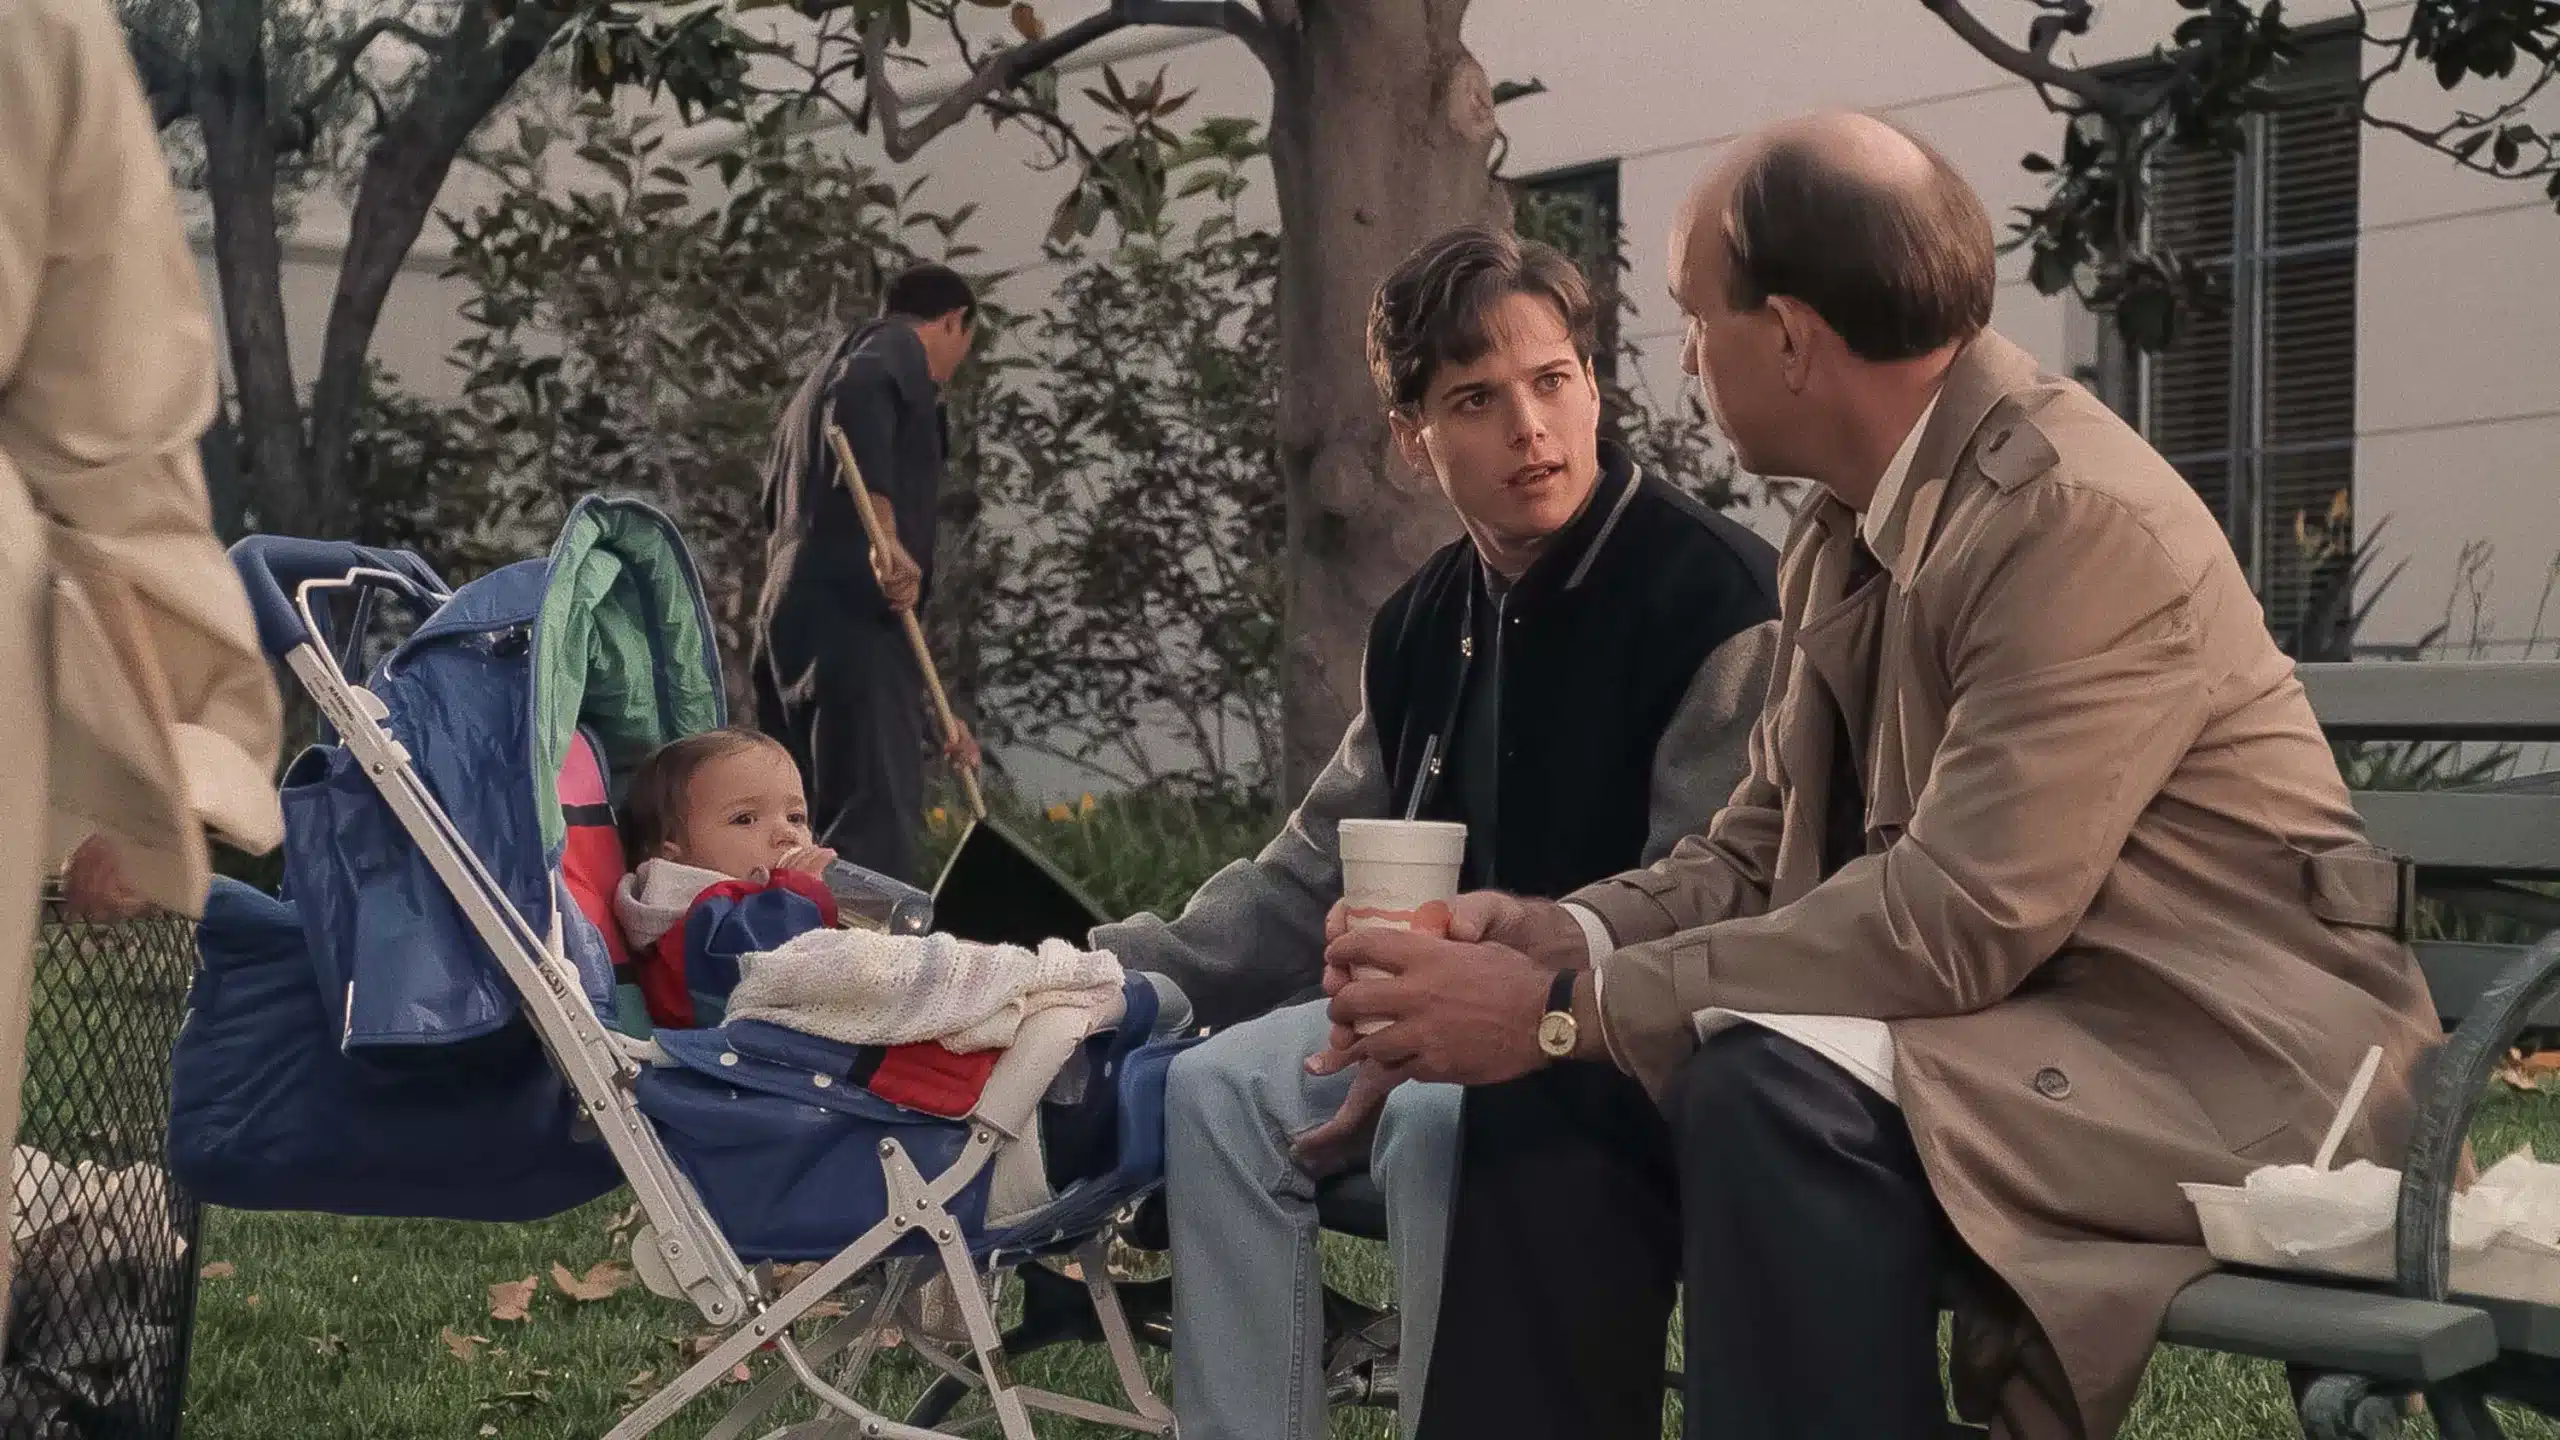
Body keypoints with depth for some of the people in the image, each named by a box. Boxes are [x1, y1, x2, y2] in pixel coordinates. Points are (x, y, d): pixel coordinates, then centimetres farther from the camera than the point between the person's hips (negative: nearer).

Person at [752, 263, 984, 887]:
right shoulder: (894, 344, 6)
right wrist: (885, 531, -32)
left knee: (811, 840, 7)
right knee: (874, 834, -18)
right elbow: (858, 396, -20)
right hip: (852, 614, -9)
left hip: (790, 619, 9)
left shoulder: (807, 397, 34)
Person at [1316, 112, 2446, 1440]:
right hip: (2005, 1020, 9)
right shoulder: (1846, 530, 6)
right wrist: (1556, 936, -11)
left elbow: (1957, 918, -28)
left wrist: (1566, 1010, -26)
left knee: (1775, 1092, -31)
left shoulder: (2079, 518, -21)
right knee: (1561, 1108, 1)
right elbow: (1764, 847, 9)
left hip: (2224, 1059, -8)